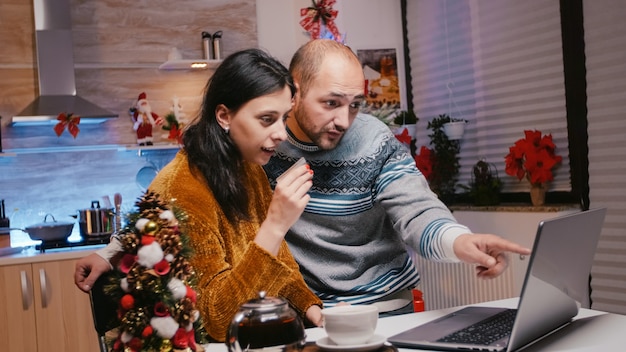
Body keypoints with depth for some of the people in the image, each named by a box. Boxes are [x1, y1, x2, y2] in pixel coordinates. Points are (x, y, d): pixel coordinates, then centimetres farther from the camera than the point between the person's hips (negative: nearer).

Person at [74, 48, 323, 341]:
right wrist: (275, 226, -28)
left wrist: (312, 308, -6)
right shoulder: (182, 190, -20)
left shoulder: (249, 169, 2)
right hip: (208, 343, -7)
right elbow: (216, 320, -22)